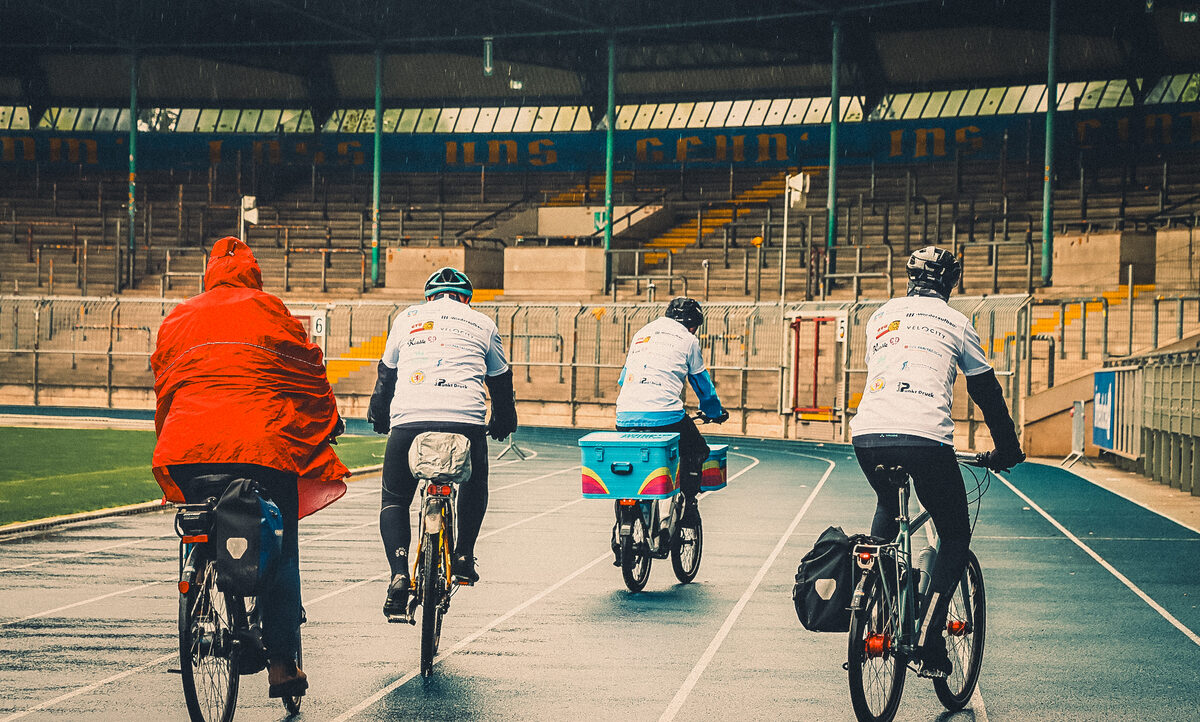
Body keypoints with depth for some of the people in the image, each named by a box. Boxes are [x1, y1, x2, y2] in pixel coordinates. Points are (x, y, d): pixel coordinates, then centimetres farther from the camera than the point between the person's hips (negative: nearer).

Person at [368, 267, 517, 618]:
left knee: (394, 500, 16)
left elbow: (386, 373, 30)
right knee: (475, 486, 31)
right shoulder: (481, 323, 20)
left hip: (408, 420, 0)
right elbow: (500, 381, 30)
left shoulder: (408, 317, 22)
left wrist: (379, 418, 45)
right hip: (466, 422, 0)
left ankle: (399, 575, -5)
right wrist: (503, 423, 46)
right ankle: (463, 556, 21)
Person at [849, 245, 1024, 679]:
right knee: (955, 537, 13)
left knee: (887, 508, 36)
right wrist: (1007, 449, 31)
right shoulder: (955, 323, 13)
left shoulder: (881, 316, 24)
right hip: (925, 438, -4)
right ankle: (929, 647, 2)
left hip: (866, 434, 4)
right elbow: (986, 392, 18)